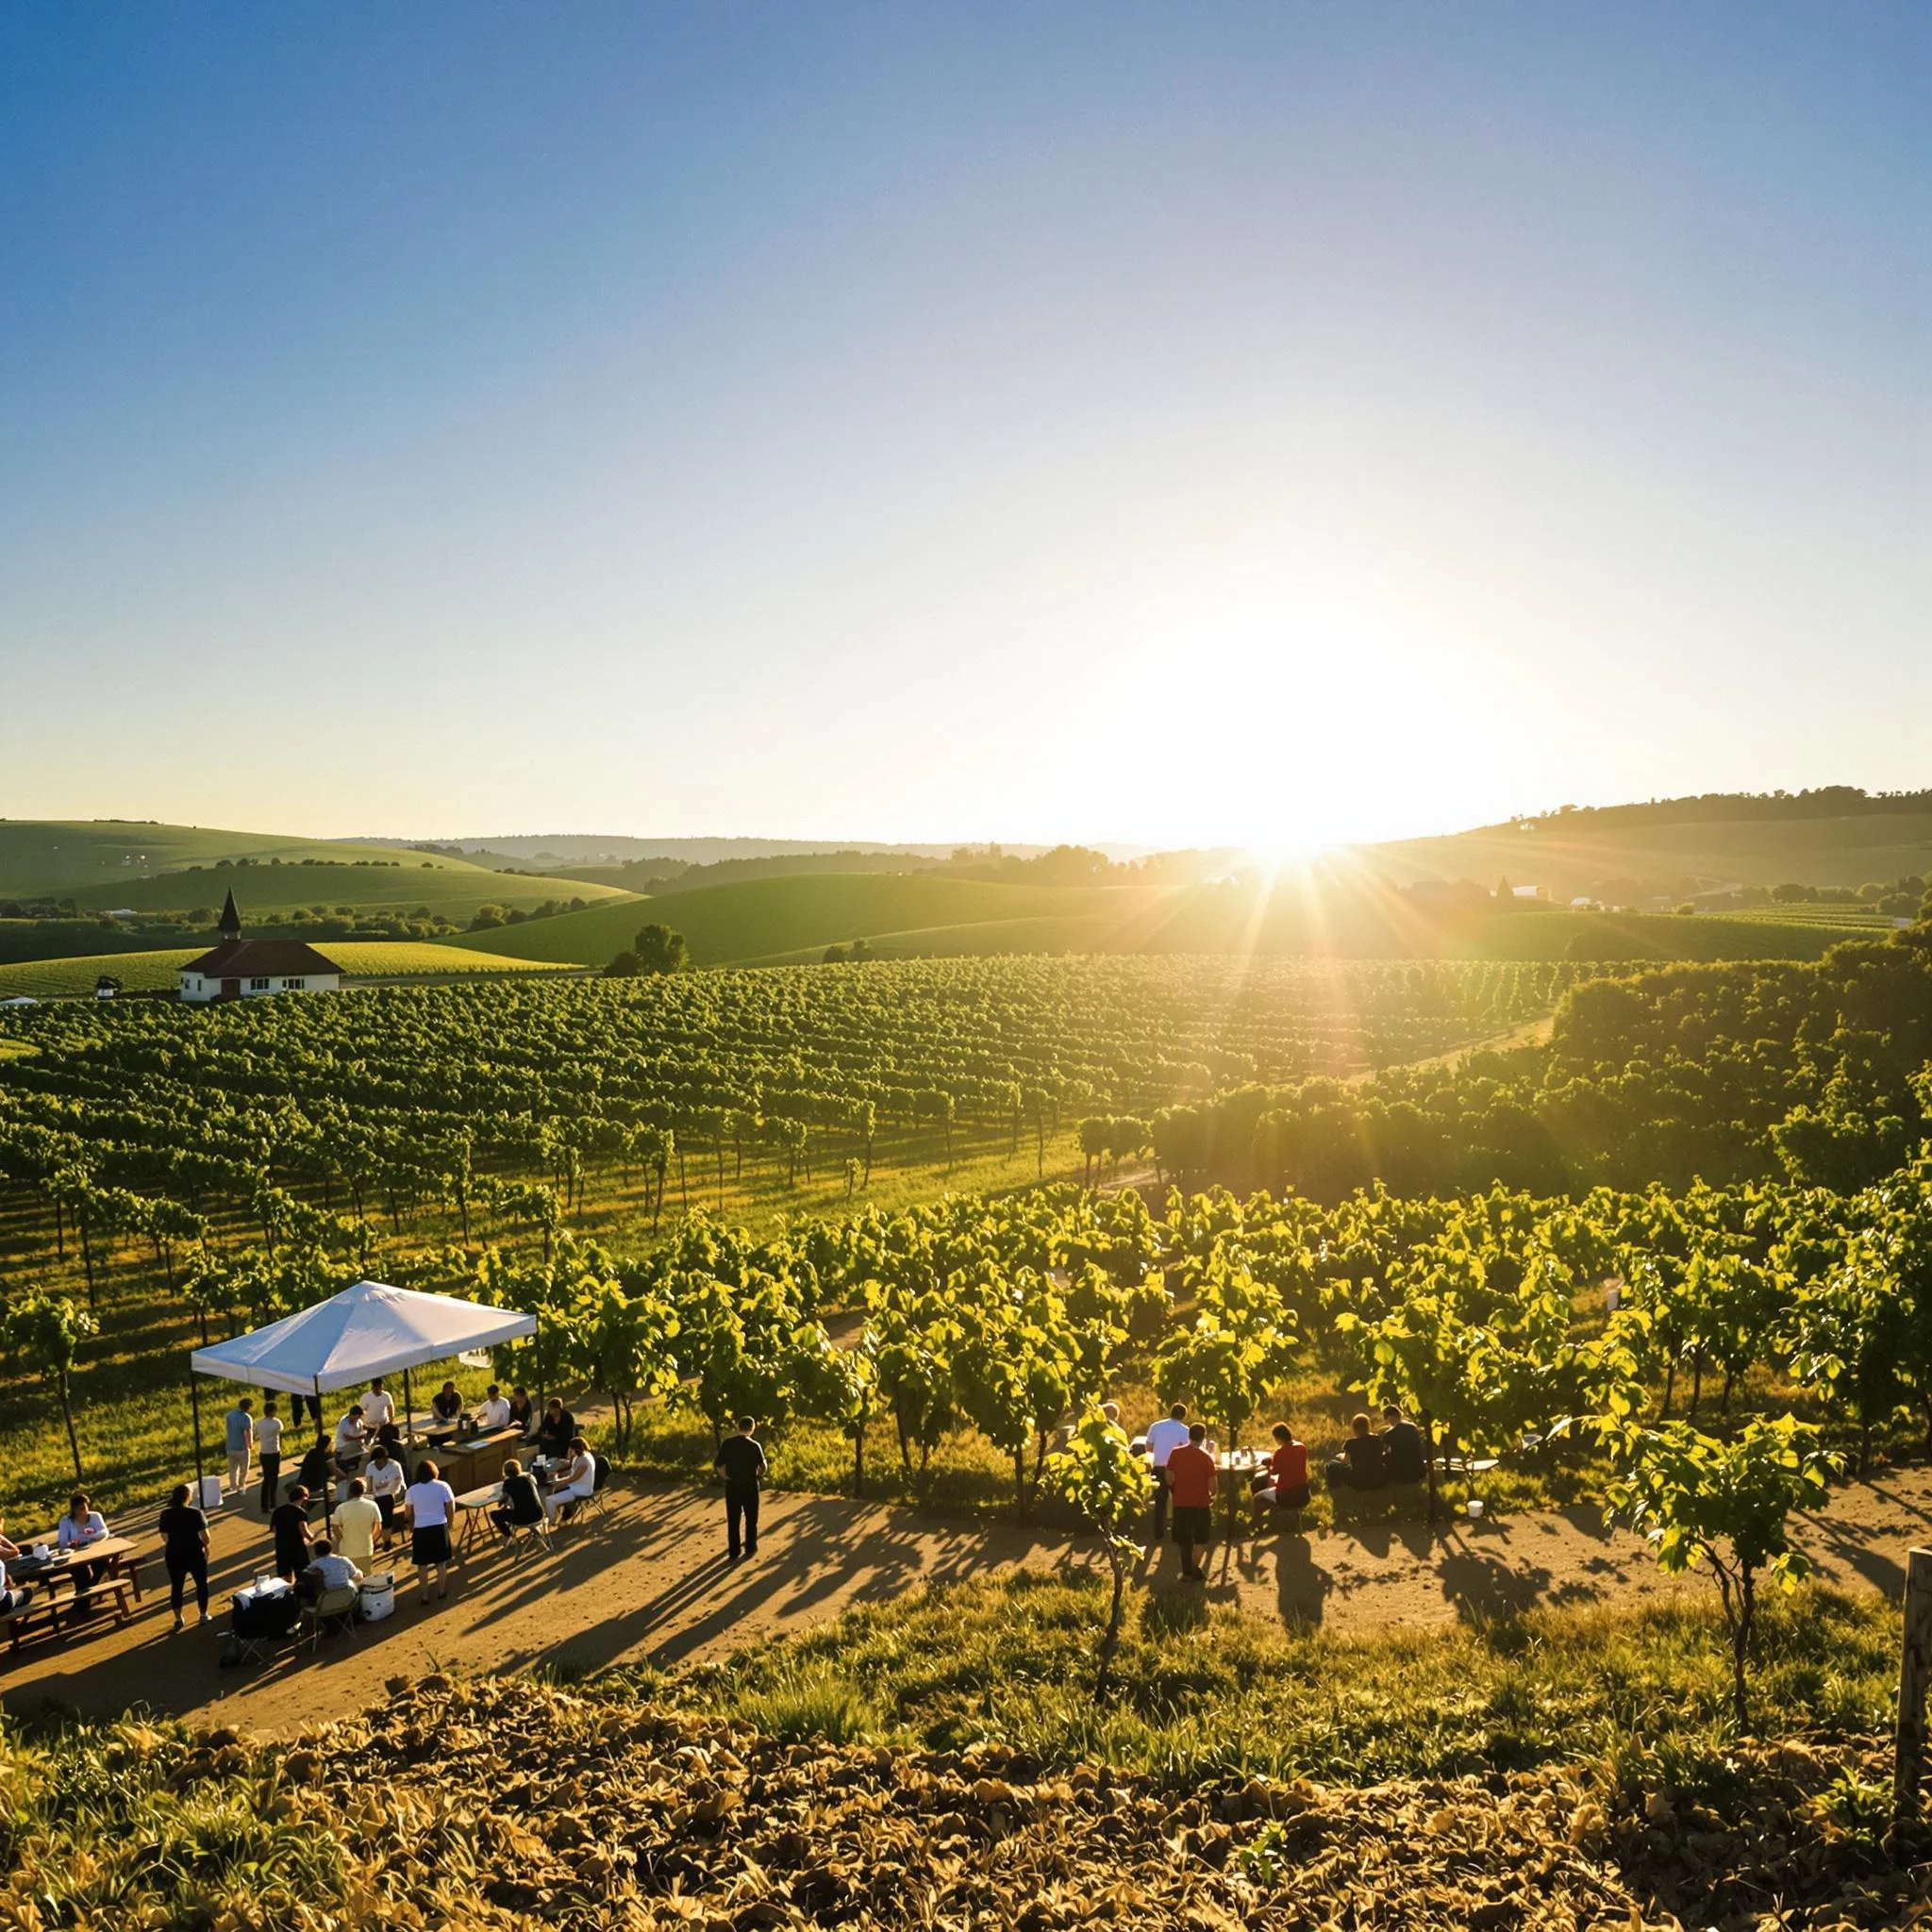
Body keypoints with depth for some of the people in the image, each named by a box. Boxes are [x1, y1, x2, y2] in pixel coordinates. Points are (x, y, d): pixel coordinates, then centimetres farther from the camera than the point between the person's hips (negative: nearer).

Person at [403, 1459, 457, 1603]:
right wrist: (449, 1523, 14)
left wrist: (411, 1526, 23)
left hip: (421, 1530, 0)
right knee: (441, 1563, 14)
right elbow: (451, 1508, -3)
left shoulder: (412, 1490, -3)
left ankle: (424, 1596, 16)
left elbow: (409, 1513, 5)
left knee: (422, 1565, 11)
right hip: (440, 1528, 0)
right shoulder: (443, 1486, -5)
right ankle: (441, 1593, 22)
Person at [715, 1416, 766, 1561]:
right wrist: (759, 1476, 1)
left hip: (732, 1486, 2)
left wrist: (726, 1476, 5)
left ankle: (733, 1553, 12)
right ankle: (750, 1549, 22)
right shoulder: (755, 1445, -13)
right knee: (751, 1519, 15)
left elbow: (718, 1465, -9)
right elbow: (763, 1466, -19)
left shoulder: (727, 1444, -6)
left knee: (733, 1520, 10)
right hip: (750, 1485, -1)